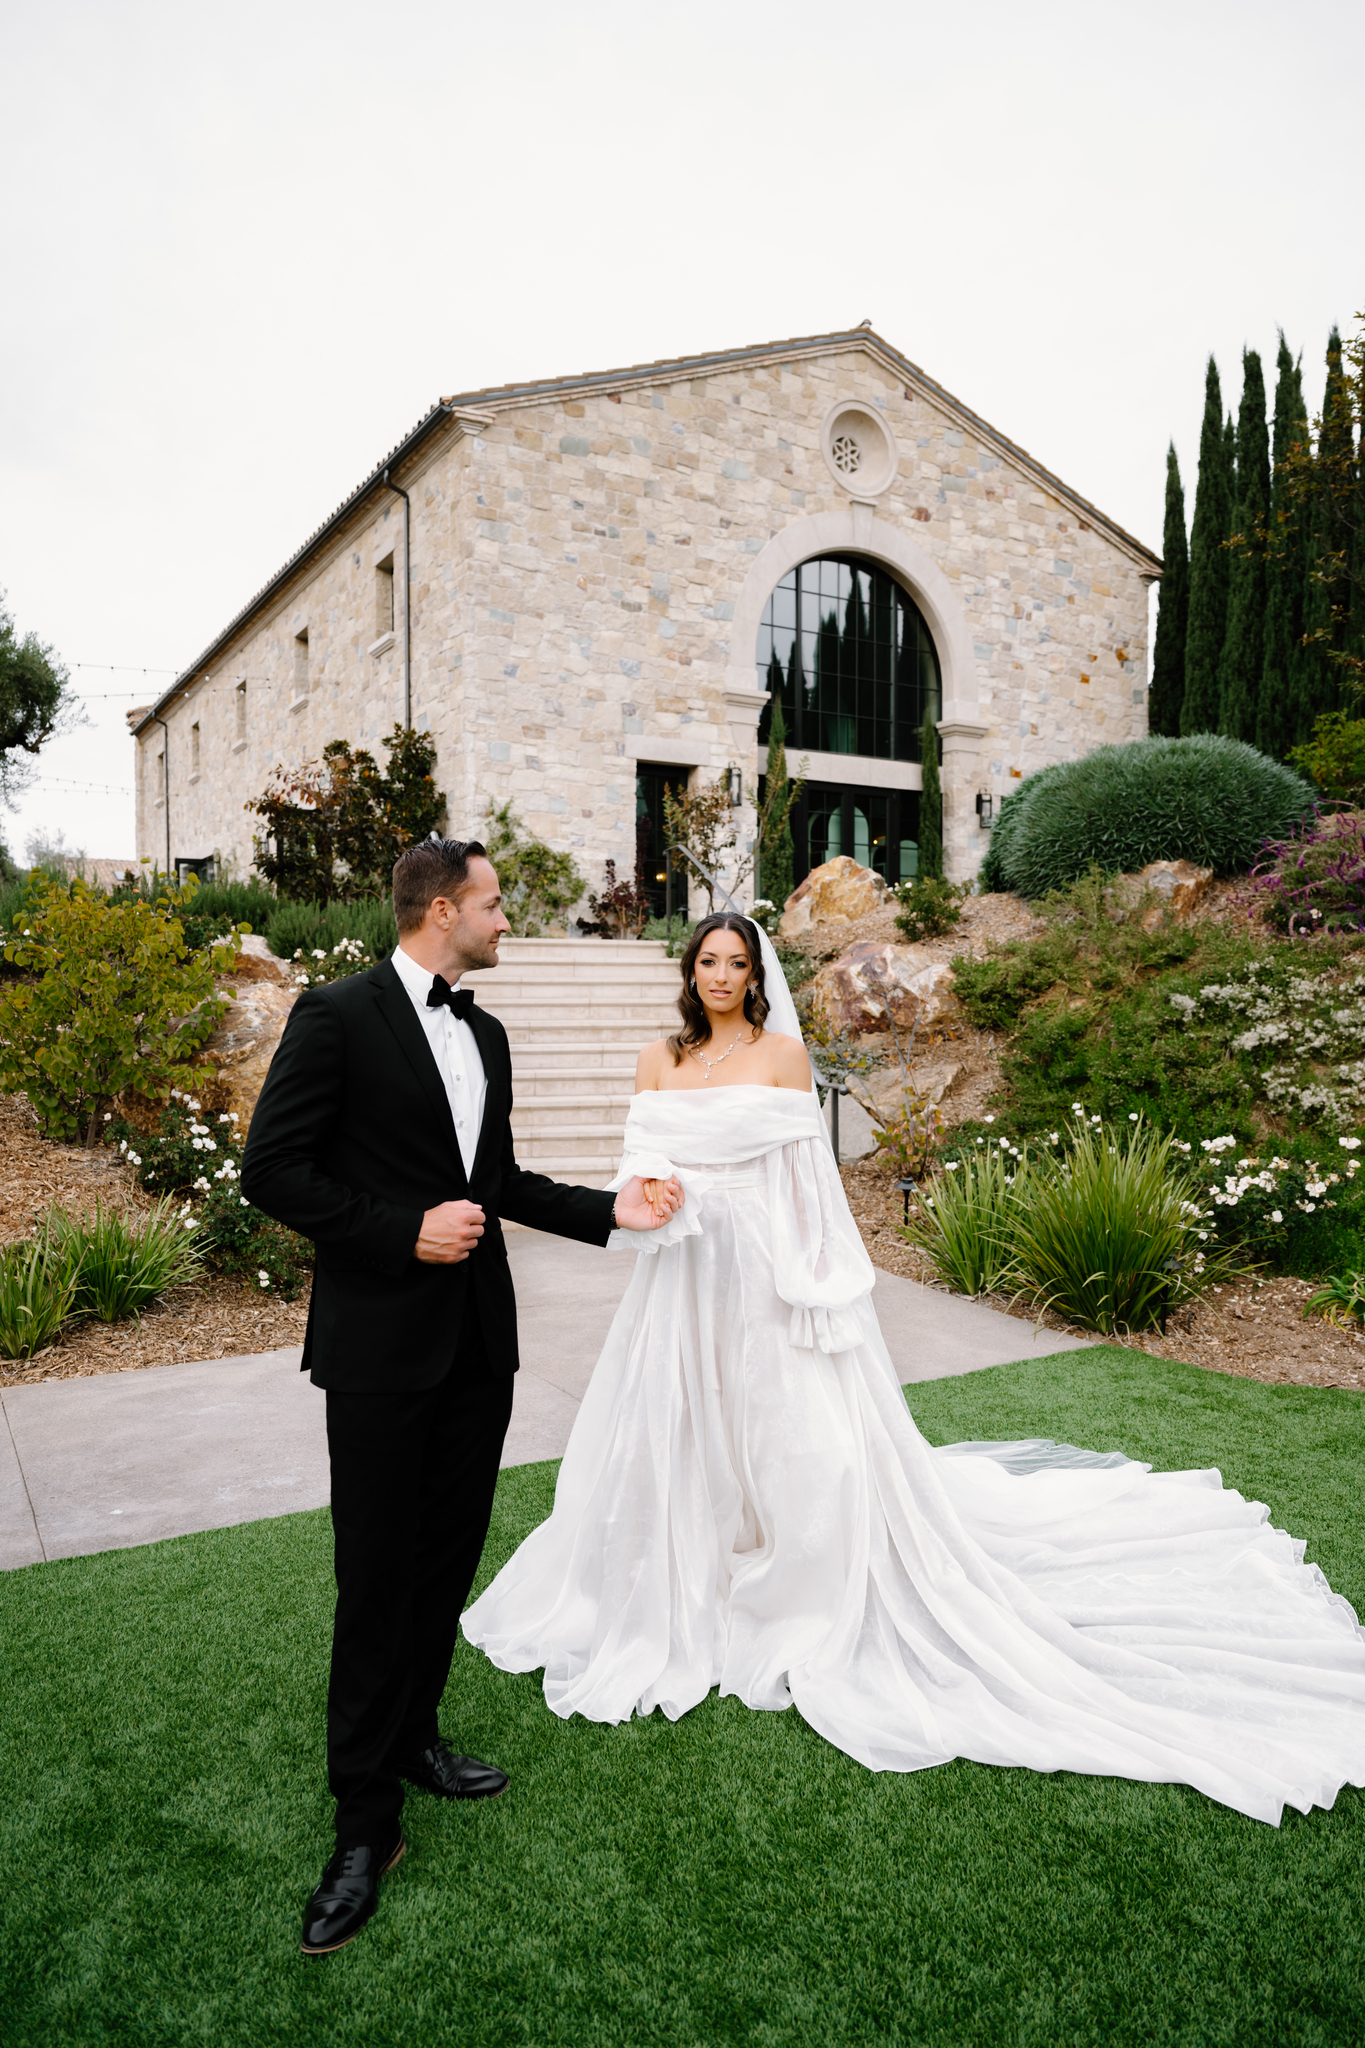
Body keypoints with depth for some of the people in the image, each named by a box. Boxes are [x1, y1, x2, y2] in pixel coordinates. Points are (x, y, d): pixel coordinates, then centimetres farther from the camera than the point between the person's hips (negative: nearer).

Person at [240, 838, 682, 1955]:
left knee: (450, 1559, 18)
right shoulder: (339, 1014, -11)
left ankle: (411, 1738, 38)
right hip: (382, 1346, -7)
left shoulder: (485, 1033, 12)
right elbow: (274, 1170, -13)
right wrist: (406, 1231, -18)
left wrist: (611, 1209, 10)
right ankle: (367, 1820, 18)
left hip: (479, 1339, 7)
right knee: (377, 1578, 3)